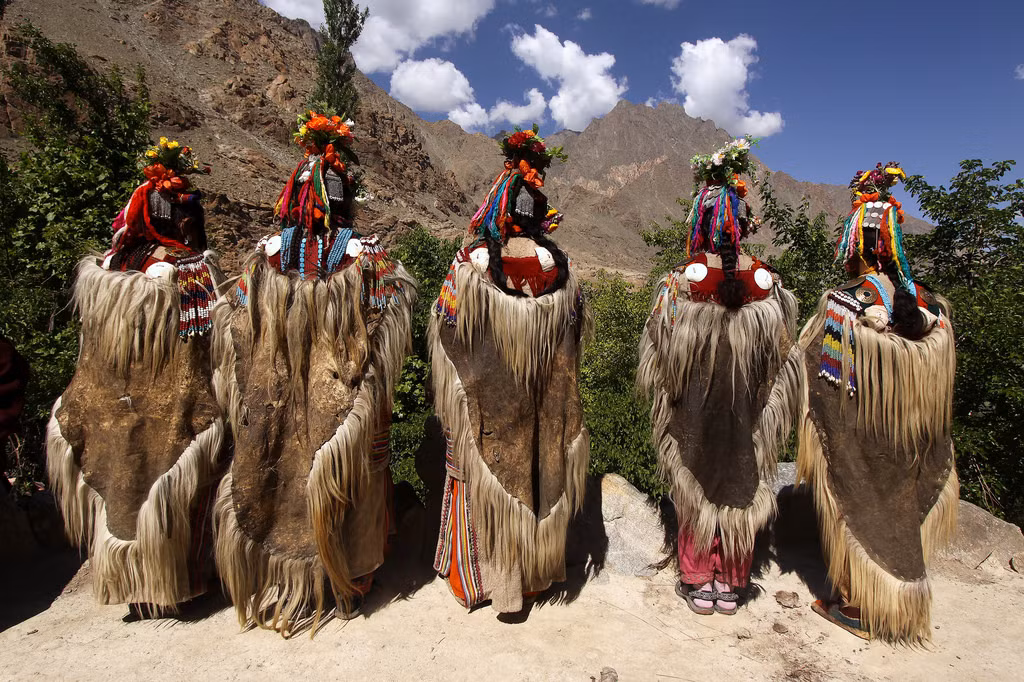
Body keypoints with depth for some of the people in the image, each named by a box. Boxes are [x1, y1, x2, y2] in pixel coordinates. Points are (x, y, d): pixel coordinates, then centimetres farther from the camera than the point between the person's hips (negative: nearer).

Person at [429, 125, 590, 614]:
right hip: (542, 411, 3)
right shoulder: (559, 269, -5)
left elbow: (446, 330, -8)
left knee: (485, 474, 12)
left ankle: (483, 574, 28)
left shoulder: (471, 268, -16)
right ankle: (536, 569, 36)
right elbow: (573, 338, 4)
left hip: (485, 409, -3)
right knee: (538, 463, 18)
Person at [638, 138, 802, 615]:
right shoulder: (768, 286, -9)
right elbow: (781, 361, 0)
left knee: (695, 490, 14)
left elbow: (658, 362, -10)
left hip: (694, 416, -2)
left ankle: (699, 584, 26)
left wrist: (669, 397, 8)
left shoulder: (680, 284, -17)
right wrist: (765, 405, 14)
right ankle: (731, 584, 31)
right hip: (749, 418, 2)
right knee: (741, 488, 17)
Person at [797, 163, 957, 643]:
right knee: (901, 512, 19)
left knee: (857, 511, 10)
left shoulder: (842, 305, -21)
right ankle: (900, 605, 37)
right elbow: (938, 387, 6)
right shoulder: (929, 306, -3)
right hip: (910, 445, 6)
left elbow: (821, 382, -16)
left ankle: (856, 606, 25)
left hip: (854, 446, -5)